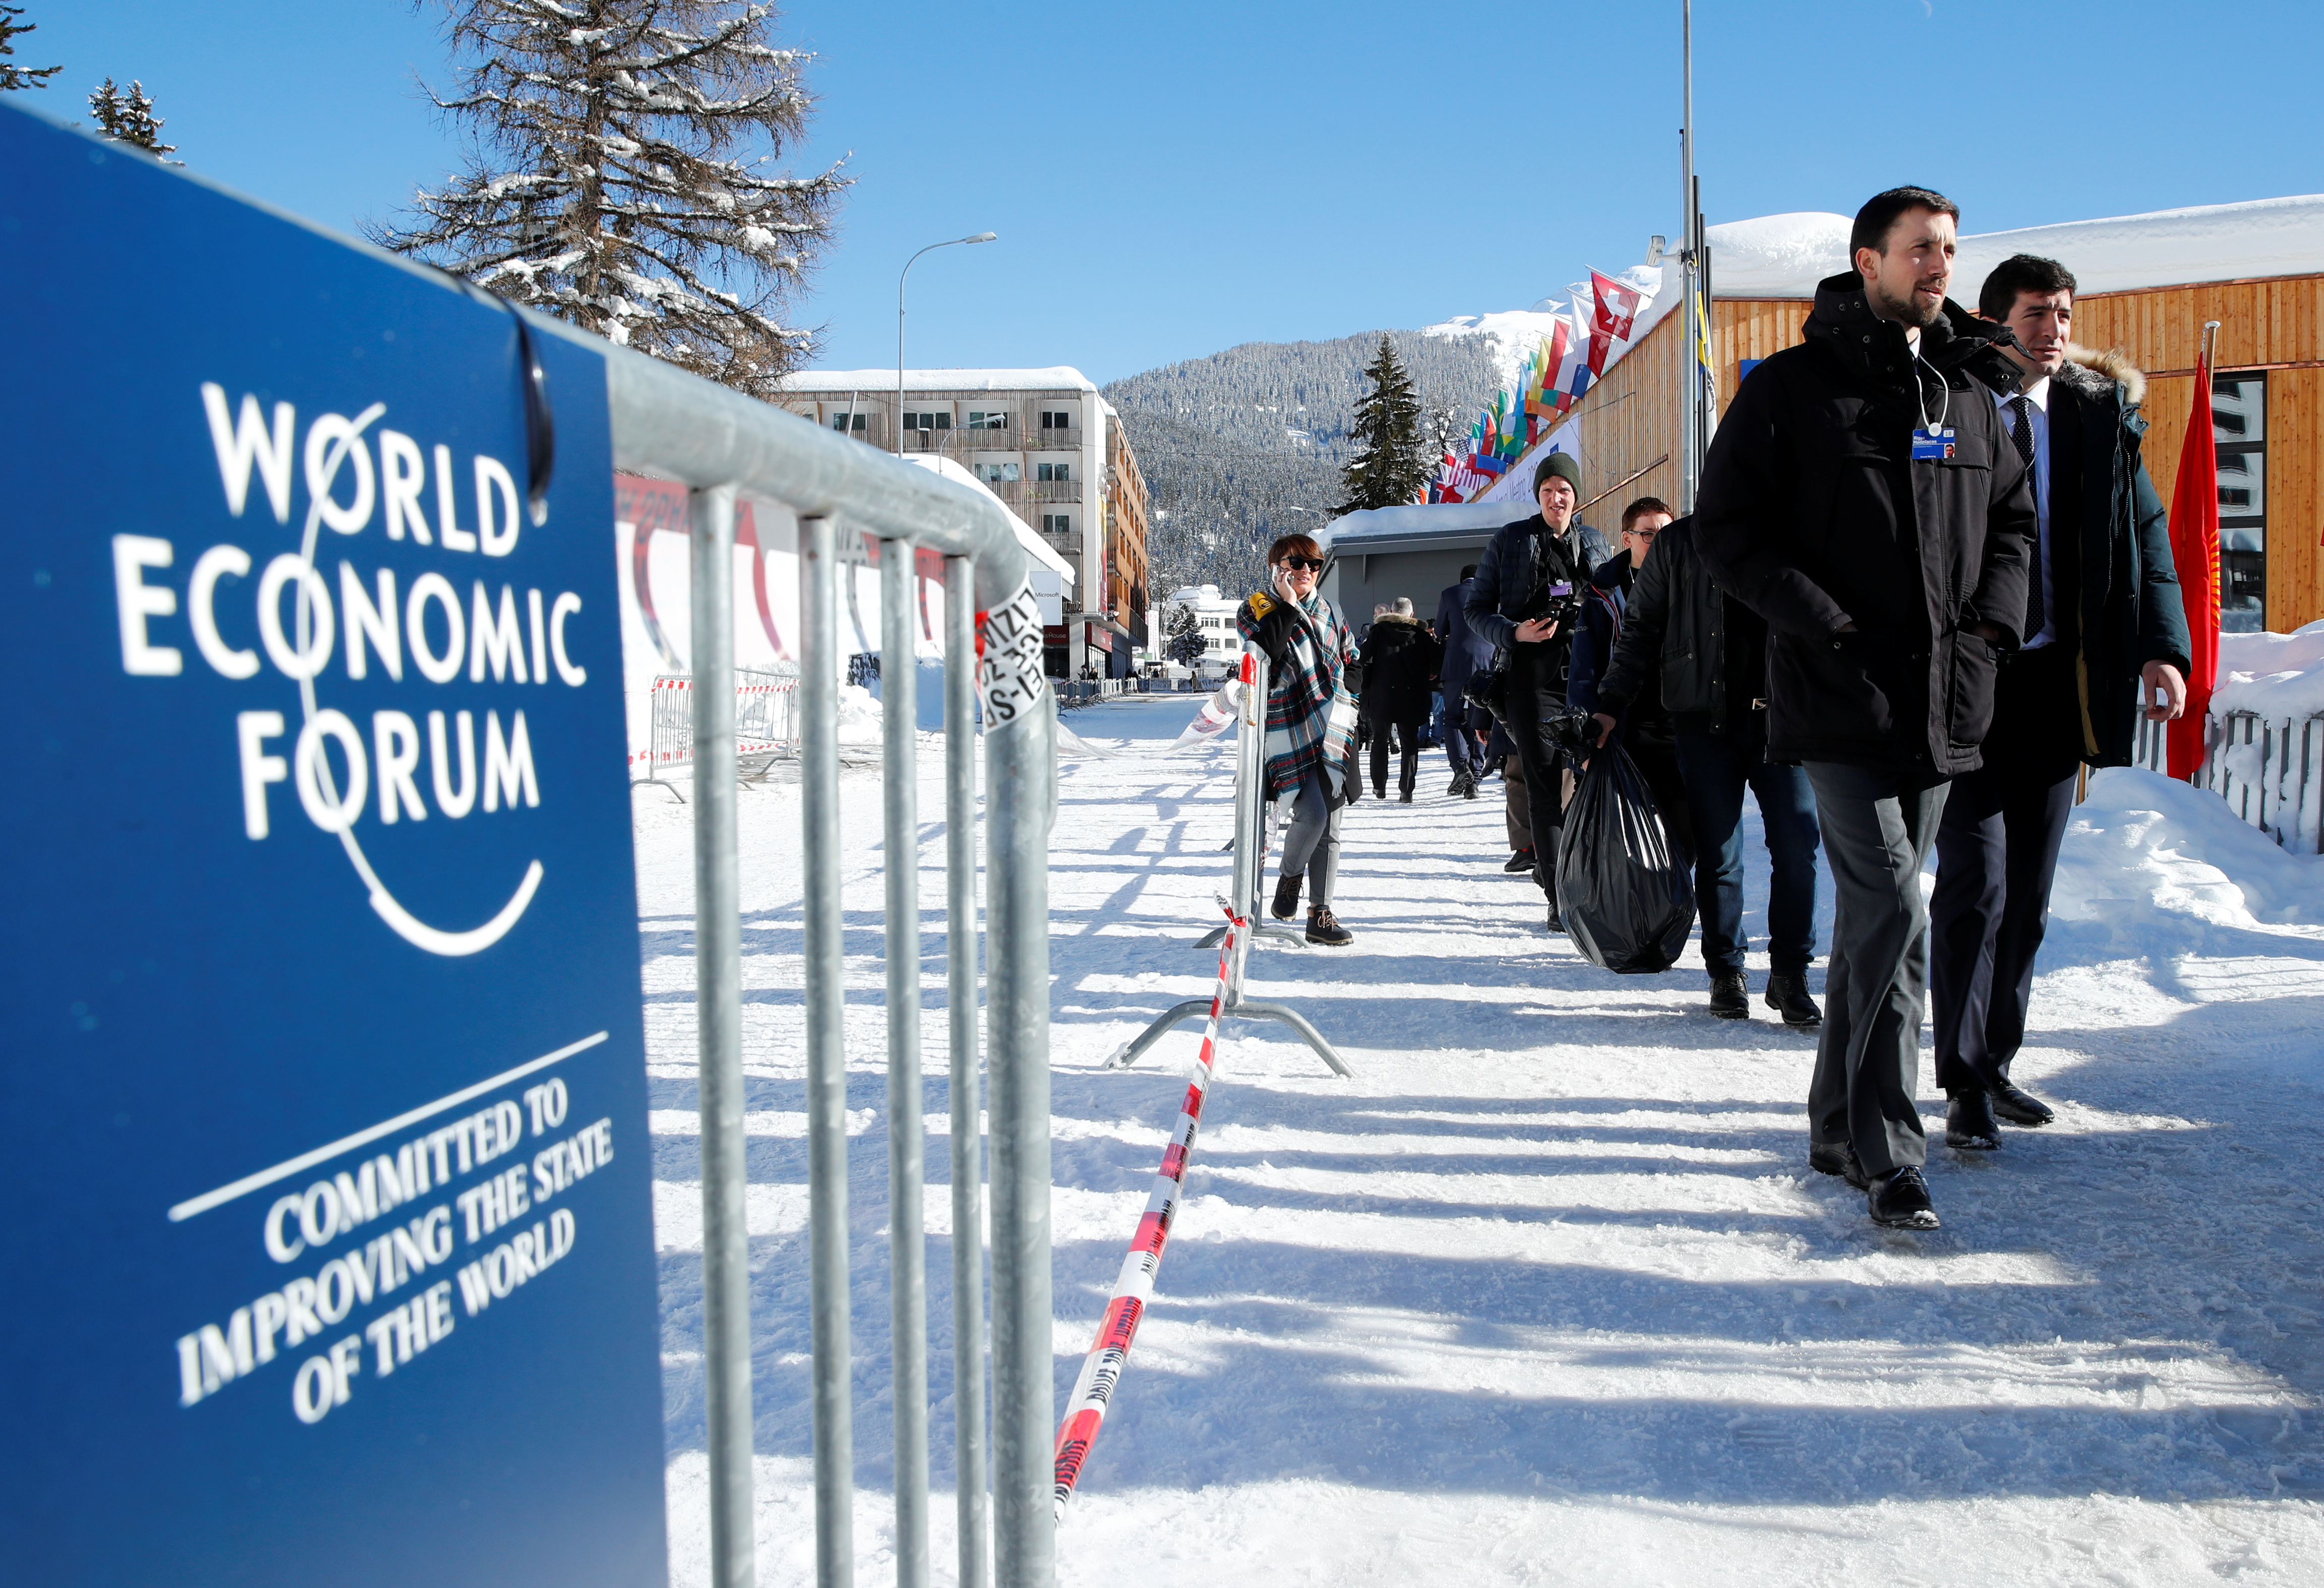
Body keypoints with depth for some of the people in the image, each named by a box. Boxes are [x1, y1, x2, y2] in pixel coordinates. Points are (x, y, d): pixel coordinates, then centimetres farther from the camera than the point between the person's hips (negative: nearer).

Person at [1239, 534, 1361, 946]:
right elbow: (1263, 654, -18)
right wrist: (1288, 606, -16)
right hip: (1289, 730, -5)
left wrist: (1347, 700, 14)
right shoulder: (1256, 609, 0)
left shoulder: (1327, 610, 16)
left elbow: (1350, 660, 26)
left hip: (1333, 731, 5)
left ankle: (1320, 914, 9)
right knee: (1311, 815, -17)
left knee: (1329, 824, 2)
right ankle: (1290, 877, 14)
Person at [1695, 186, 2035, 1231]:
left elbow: (2012, 519, 24)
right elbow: (1726, 527, -5)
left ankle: (1838, 1126, 25)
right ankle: (1890, 1157, -5)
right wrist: (1820, 622, -14)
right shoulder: (1792, 387, -1)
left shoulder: (1970, 394, 16)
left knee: (1873, 910, 13)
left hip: (1944, 703, 6)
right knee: (1893, 916, -13)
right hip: (1840, 701, -6)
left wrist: (1993, 618, 5)